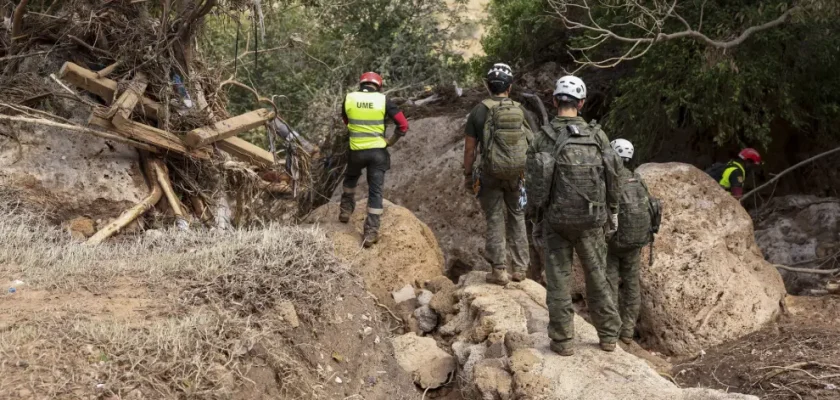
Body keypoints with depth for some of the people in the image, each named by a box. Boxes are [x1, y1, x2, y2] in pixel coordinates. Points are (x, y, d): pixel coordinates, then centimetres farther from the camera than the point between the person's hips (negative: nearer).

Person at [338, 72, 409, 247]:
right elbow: (403, 124, -7)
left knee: (350, 179, 31)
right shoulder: (383, 100, -5)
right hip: (378, 151, -1)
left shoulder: (349, 98, 0)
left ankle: (345, 211, 38)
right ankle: (371, 233, 3)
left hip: (356, 151, 1)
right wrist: (391, 141, 4)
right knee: (375, 191, 4)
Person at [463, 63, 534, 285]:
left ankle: (499, 270, 8)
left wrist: (468, 174, 5)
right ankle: (519, 268, 19)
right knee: (516, 218, 16)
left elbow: (470, 148, -5)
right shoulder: (521, 111, 1)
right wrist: (528, 173, 16)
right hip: (517, 174, 3)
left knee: (495, 220, 6)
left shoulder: (480, 111, -7)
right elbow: (530, 144, 5)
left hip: (490, 174, -2)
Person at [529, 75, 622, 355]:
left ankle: (562, 340, 10)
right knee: (597, 277, 15)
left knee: (558, 279, 7)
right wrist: (613, 210, 16)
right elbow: (613, 177, 2)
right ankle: (609, 336, 22)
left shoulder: (544, 138, -9)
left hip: (556, 219, -2)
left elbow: (533, 181, -7)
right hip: (591, 221, 2)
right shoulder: (597, 136, -4)